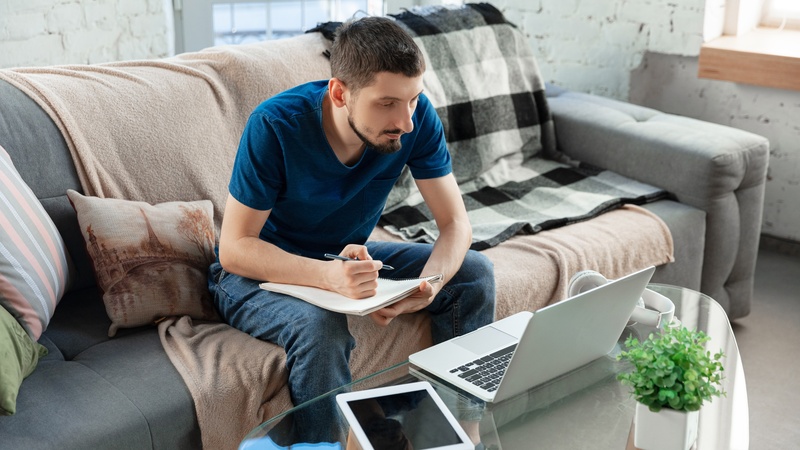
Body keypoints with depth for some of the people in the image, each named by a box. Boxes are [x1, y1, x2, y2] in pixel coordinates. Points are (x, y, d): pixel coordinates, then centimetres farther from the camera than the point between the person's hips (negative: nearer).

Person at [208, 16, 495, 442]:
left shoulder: (416, 117, -19)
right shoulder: (275, 126, -30)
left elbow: (455, 222, -13)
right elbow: (234, 249, -27)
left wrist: (429, 284, -35)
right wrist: (329, 275, -45)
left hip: (349, 257, 5)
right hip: (259, 271, -4)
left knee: (474, 273, -11)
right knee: (319, 326, -36)